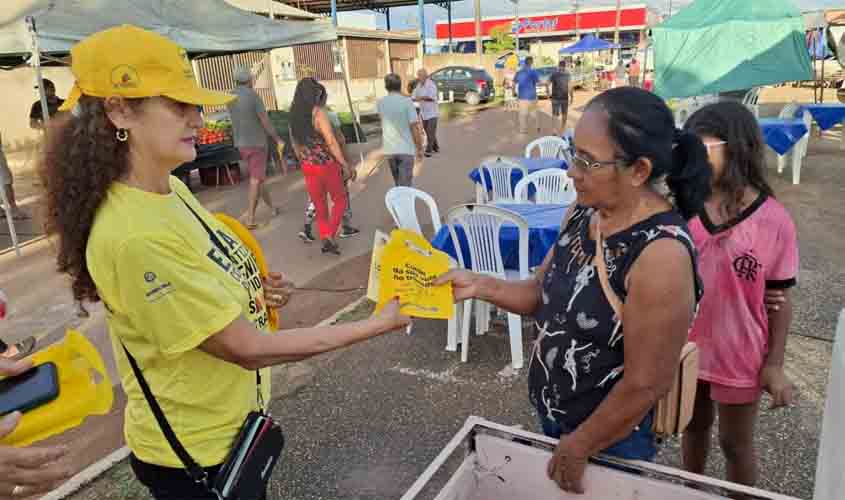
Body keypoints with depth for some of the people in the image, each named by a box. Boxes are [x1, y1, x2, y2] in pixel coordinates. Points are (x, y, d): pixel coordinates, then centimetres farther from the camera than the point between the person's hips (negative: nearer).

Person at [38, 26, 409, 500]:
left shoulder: (172, 189, -5)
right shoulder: (133, 236, -32)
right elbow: (249, 348, -28)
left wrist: (256, 292, -8)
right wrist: (378, 324, -22)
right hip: (195, 453, -7)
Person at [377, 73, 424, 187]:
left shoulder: (381, 103, 1)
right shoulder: (407, 101, -12)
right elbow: (414, 127, -13)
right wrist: (419, 148, -5)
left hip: (389, 149, 5)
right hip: (406, 149, -5)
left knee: (398, 183, 22)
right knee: (405, 185, -2)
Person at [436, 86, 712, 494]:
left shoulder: (661, 254, -31)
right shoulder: (583, 211, -7)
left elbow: (646, 384, -25)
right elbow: (545, 295, 3)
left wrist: (577, 449, -14)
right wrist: (479, 286, -12)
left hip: (609, 439, -7)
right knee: (551, 492, 28)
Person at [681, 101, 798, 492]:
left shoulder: (774, 221, -16)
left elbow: (780, 298, -9)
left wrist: (774, 364, -7)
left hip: (739, 356, -3)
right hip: (686, 348, 3)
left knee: (736, 443, 18)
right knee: (694, 426, 25)